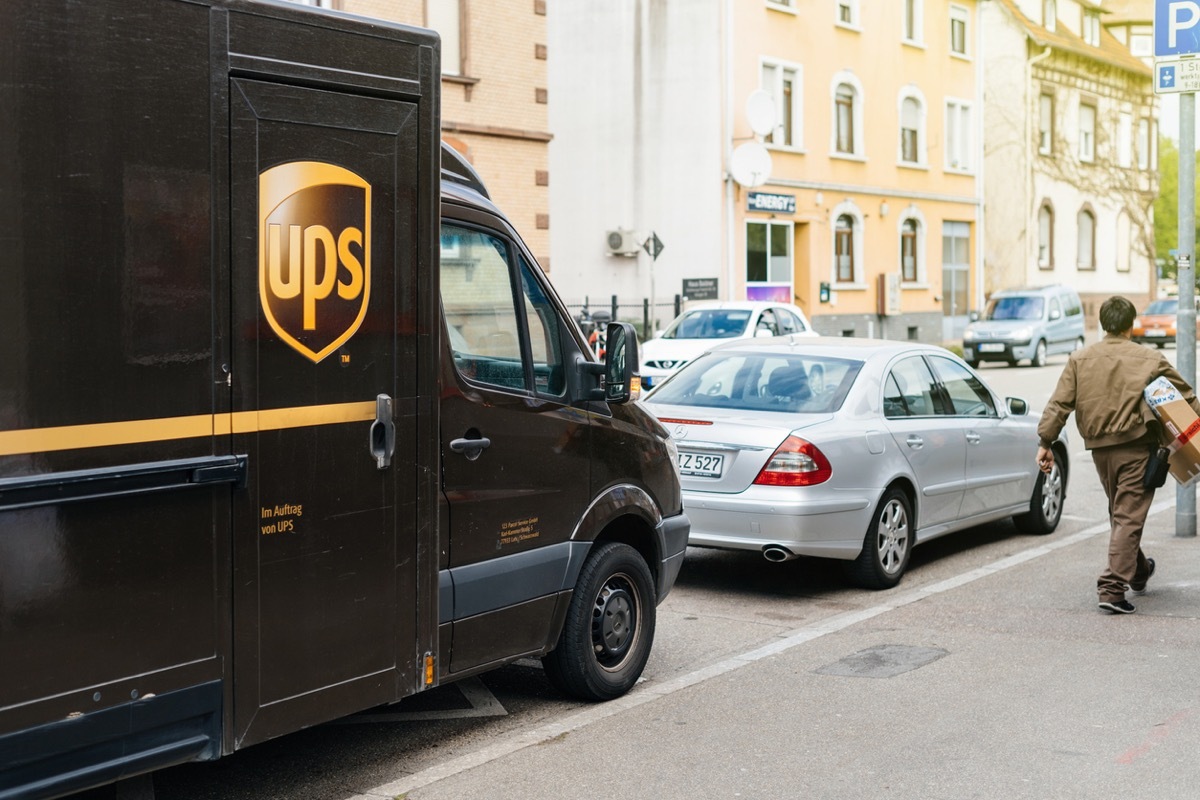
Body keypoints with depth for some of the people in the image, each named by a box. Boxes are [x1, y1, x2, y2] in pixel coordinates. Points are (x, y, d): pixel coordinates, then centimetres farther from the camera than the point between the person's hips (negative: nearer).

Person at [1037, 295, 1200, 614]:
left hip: (1100, 450, 4)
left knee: (1119, 513, 21)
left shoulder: (1079, 360, 1)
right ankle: (1113, 589, -11)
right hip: (1136, 448, -4)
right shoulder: (1150, 360, -3)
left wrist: (1045, 442, -1)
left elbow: (1059, 404, -3)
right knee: (1128, 517, -3)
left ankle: (1138, 571, 40)